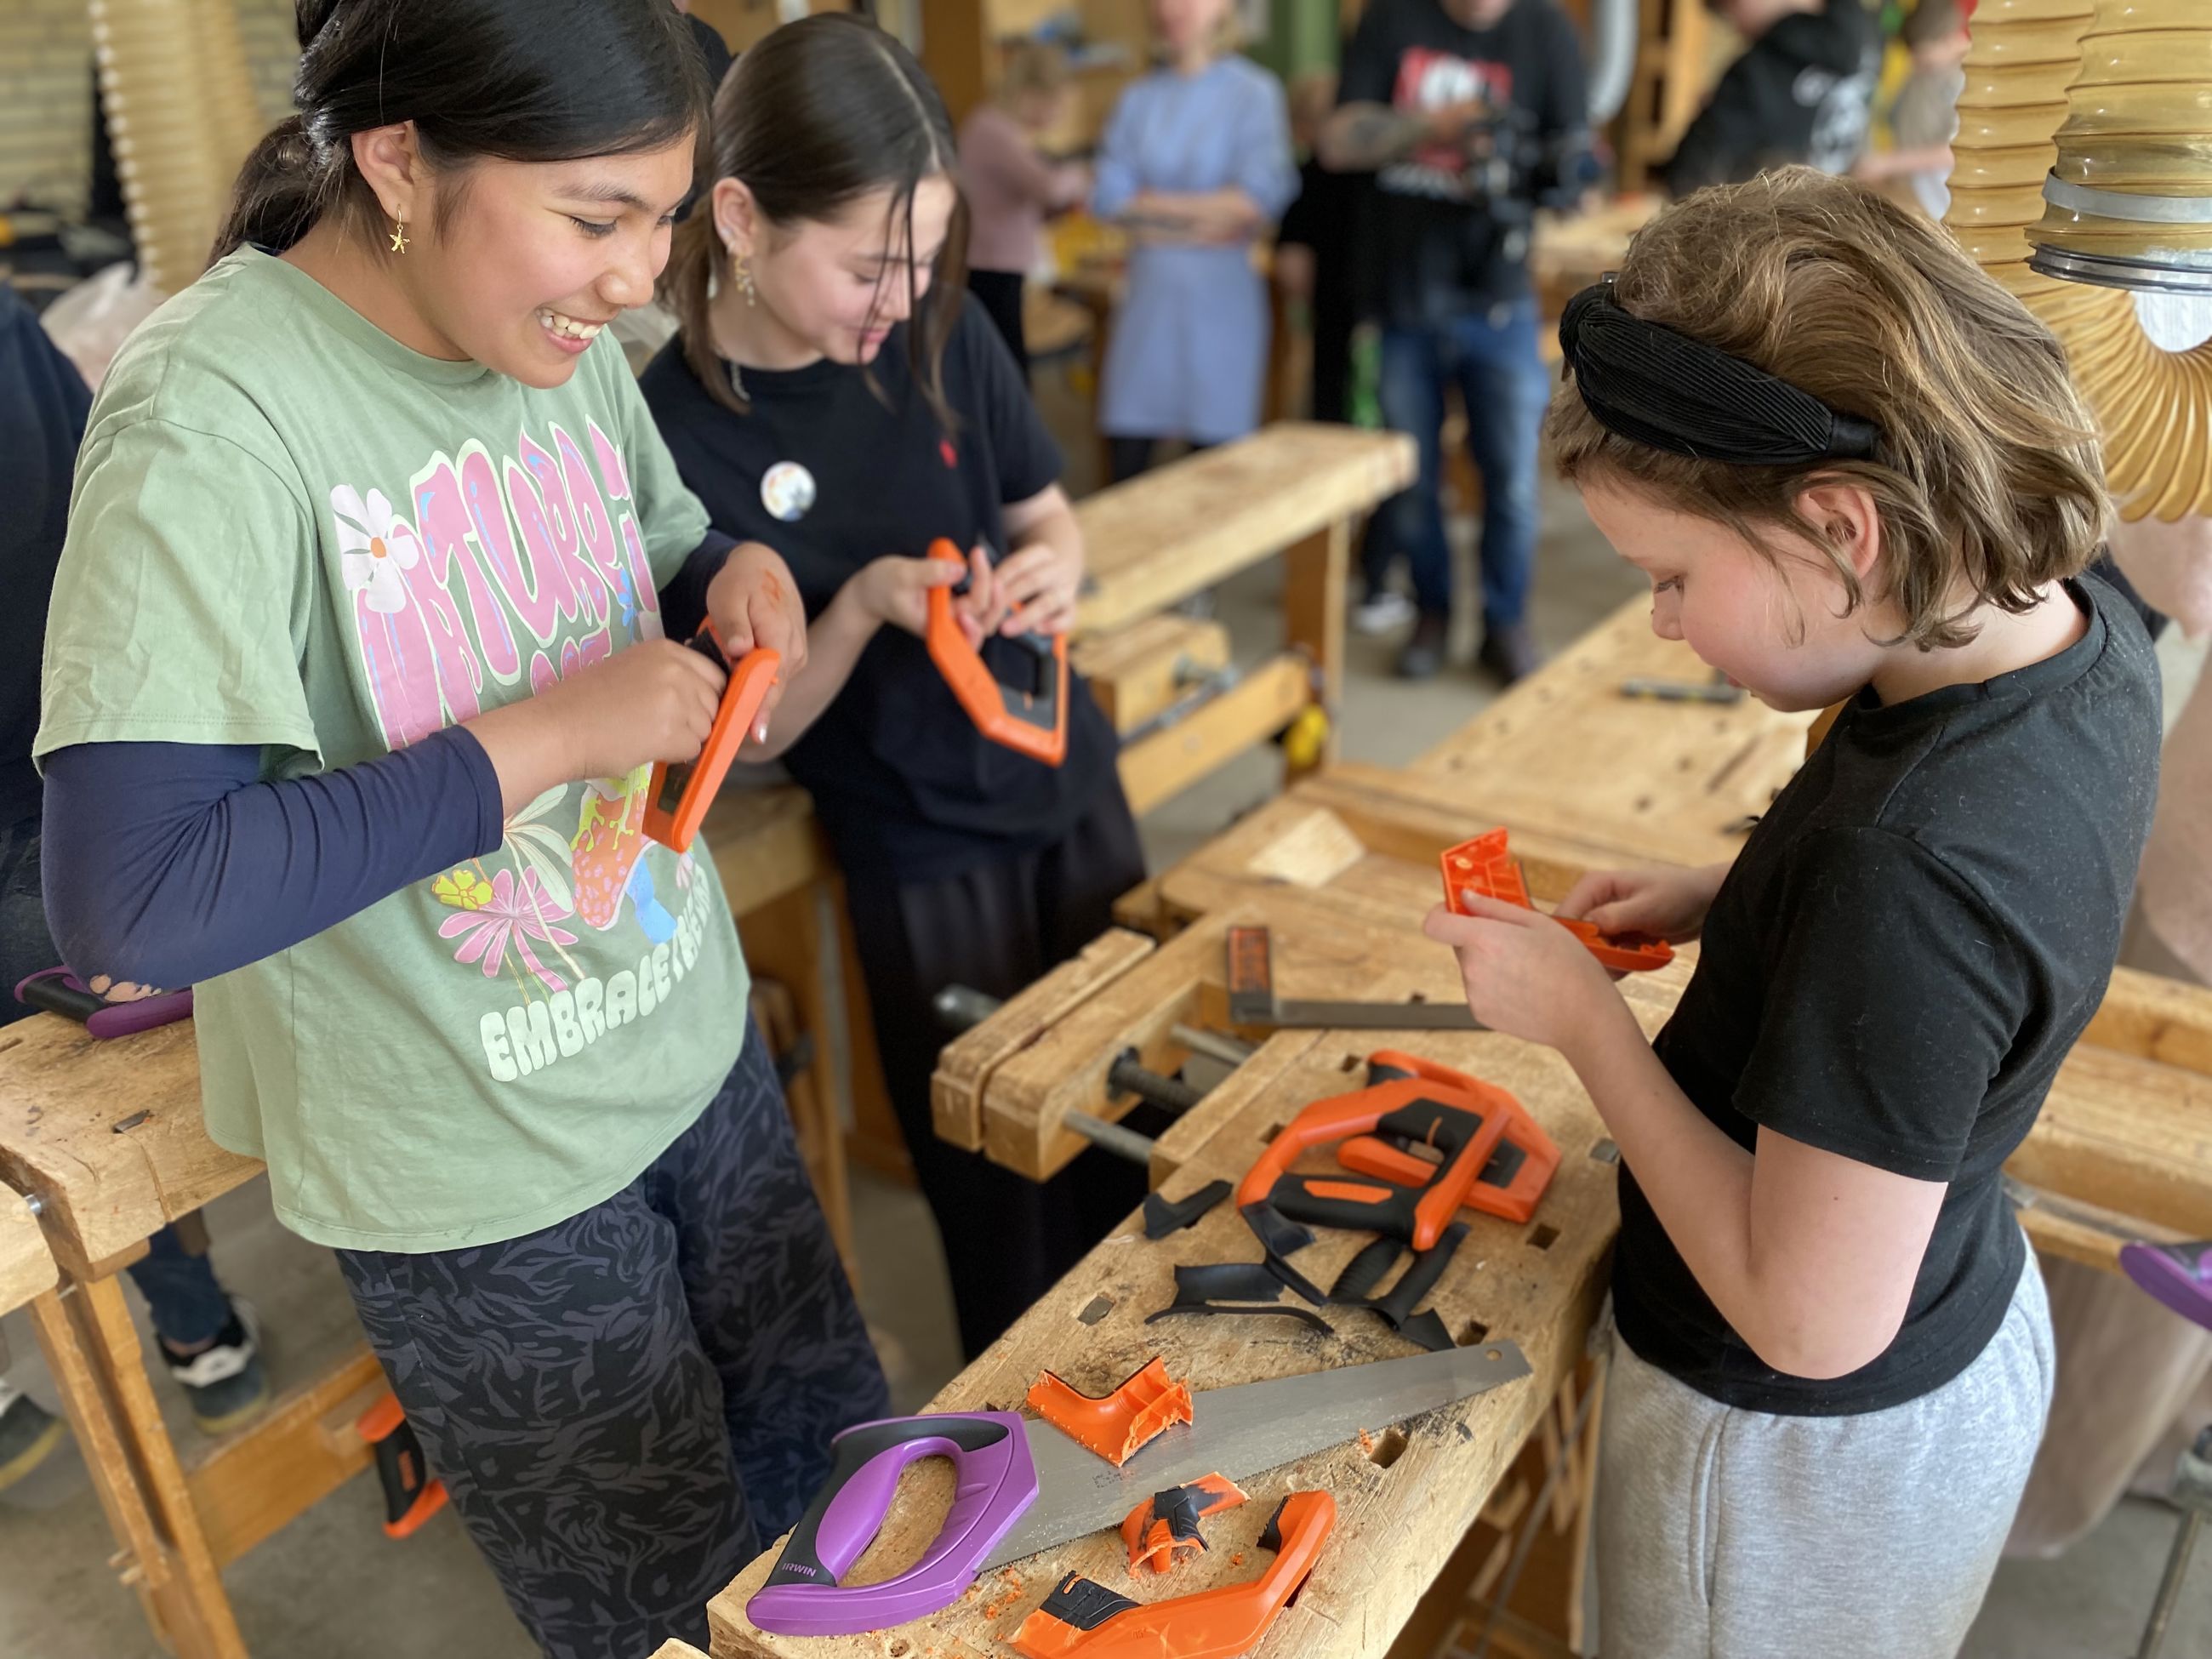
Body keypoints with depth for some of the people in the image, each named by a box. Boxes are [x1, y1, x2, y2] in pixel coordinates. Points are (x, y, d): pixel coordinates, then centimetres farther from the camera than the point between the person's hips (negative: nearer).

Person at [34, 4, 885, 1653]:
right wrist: (543, 736, -29)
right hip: (483, 1174, -6)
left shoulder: (559, 332, -3)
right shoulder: (212, 424, -24)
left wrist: (733, 575, -9)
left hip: (696, 1048, 6)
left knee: (837, 1483, 24)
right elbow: (131, 903, -29)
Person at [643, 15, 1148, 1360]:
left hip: (1073, 789, 5)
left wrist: (1057, 566, -15)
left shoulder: (942, 334, -8)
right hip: (919, 858, -4)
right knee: (1003, 1201, 10)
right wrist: (864, 607, -28)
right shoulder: (671, 438, -18)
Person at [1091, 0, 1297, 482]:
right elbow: (1108, 197, -1)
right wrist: (1203, 219, -9)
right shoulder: (1138, 98, 10)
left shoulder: (1254, 92, -1)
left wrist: (1155, 205, -7)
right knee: (1125, 454, 3)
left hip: (1221, 298, -3)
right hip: (1148, 295, 3)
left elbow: (1260, 199, -14)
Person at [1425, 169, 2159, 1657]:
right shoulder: (2080, 627, -12)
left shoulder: (1910, 865, -40)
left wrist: (1583, 1016, -24)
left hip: (1814, 1455, -8)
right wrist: (1726, 901, -5)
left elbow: (1810, 1319, -30)